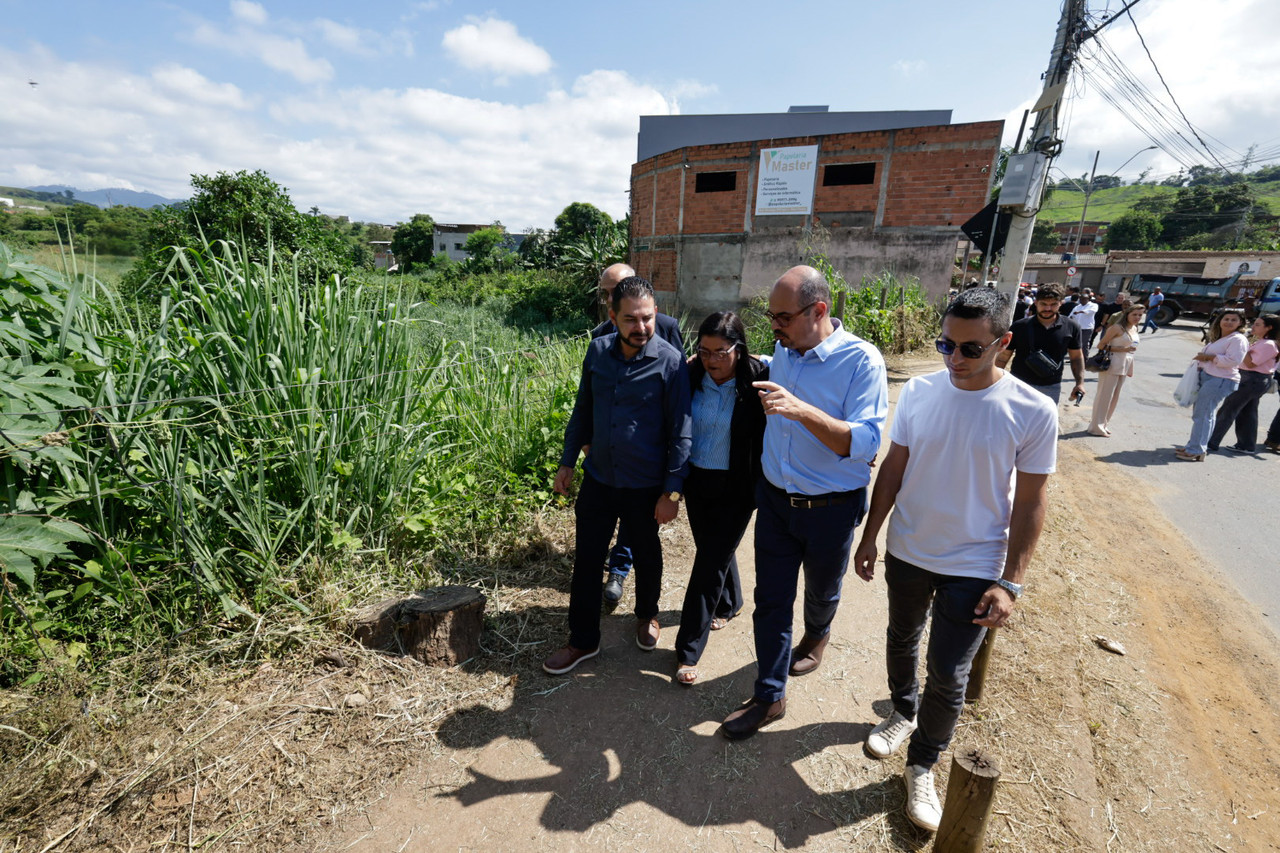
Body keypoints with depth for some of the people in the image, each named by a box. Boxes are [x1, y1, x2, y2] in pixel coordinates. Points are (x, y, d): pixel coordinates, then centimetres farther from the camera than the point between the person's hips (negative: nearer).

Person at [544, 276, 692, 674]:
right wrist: (567, 461, 9)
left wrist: (672, 491, -13)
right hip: (598, 478, 4)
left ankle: (647, 615, 46)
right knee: (586, 559, 11)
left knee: (646, 555, 18)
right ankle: (583, 640, 30)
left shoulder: (670, 361, -16)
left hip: (645, 485, -3)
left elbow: (680, 432, -12)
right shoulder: (597, 351, -3)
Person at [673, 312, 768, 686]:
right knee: (713, 550, 22)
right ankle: (729, 602, 51)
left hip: (736, 488, -4)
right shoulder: (692, 377, -8)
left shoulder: (759, 380, -18)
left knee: (711, 561, 0)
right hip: (696, 480, 4)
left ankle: (689, 649, 13)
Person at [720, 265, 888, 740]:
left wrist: (802, 410, -39)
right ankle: (769, 696, 26)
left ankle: (816, 635, 56)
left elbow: (865, 443, -27)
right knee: (770, 599, 9)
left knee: (821, 589, 22)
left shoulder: (861, 361, -19)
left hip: (831, 508, -4)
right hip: (775, 498, 4)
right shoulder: (783, 350, 0)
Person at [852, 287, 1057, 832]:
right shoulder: (919, 392, -8)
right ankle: (903, 712, 51)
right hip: (906, 552, 3)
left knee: (947, 674, 6)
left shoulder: (1033, 413, -15)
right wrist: (870, 536, 2)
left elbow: (1030, 503, -9)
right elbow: (892, 469, 0)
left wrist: (1010, 583, -10)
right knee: (902, 639, 23)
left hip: (973, 568, -3)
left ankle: (922, 765, 31)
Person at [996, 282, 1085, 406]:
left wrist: (1080, 382, -1)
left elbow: (1076, 357, 9)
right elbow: (1002, 358, -3)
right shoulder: (1020, 326, -6)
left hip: (1051, 389, 2)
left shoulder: (1071, 327, -1)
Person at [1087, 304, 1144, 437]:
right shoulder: (1117, 327, -12)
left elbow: (1130, 348, 20)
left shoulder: (1135, 329, 12)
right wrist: (1122, 349, -21)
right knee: (1104, 395, -3)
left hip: (1125, 365, 8)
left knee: (1115, 396, 13)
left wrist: (1130, 368, 17)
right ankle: (1096, 427, 4)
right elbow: (1101, 345, -15)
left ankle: (1103, 424, 23)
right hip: (1112, 364, -8)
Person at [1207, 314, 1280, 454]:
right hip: (1254, 381, 10)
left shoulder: (1268, 345, -17)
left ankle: (1211, 443, -3)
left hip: (1252, 380, -10)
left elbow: (1250, 364, -20)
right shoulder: (1259, 342, 12)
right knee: (1247, 413, 14)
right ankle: (1247, 445, 22)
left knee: (1227, 410, -6)